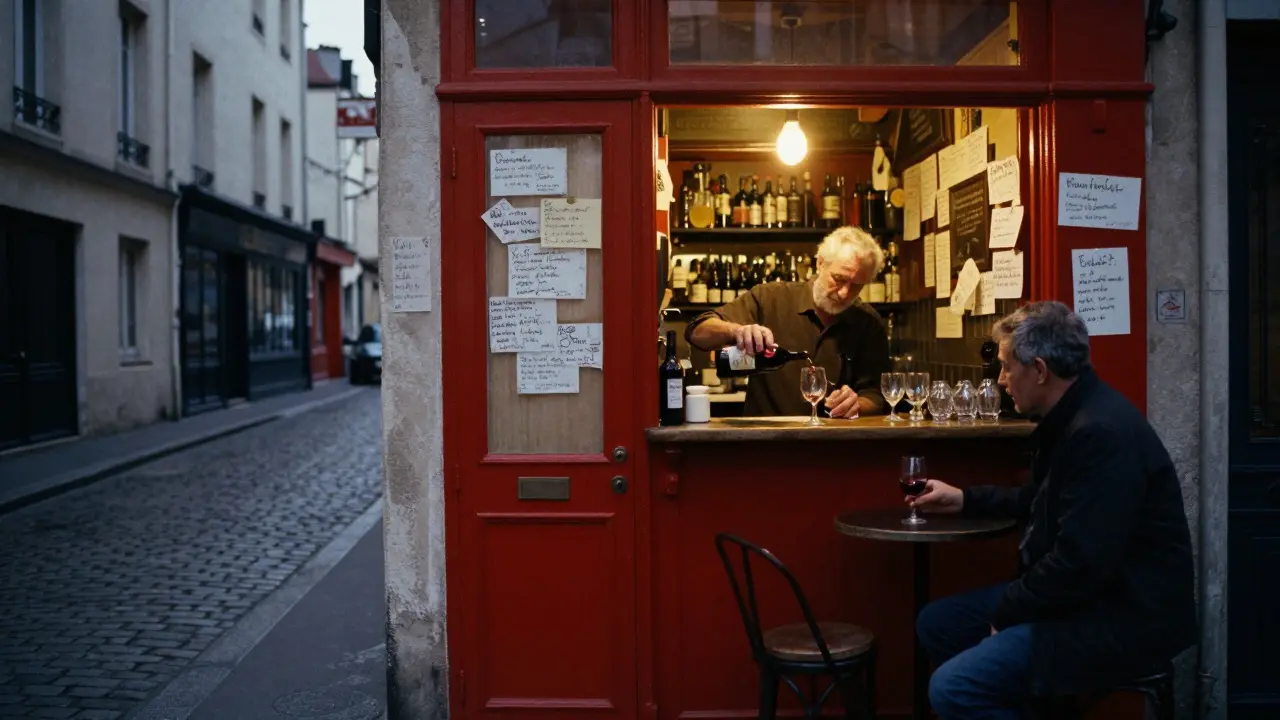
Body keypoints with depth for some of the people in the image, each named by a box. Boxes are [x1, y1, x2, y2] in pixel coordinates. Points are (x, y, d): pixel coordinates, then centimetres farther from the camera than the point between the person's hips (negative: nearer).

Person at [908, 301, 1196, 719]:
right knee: (936, 623, 11)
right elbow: (1044, 500, 26)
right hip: (1085, 595, 11)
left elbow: (1080, 564, -28)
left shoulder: (1102, 433, -26)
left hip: (1124, 617, -11)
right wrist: (965, 500, 26)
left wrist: (1007, 611, -13)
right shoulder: (1073, 416, 9)